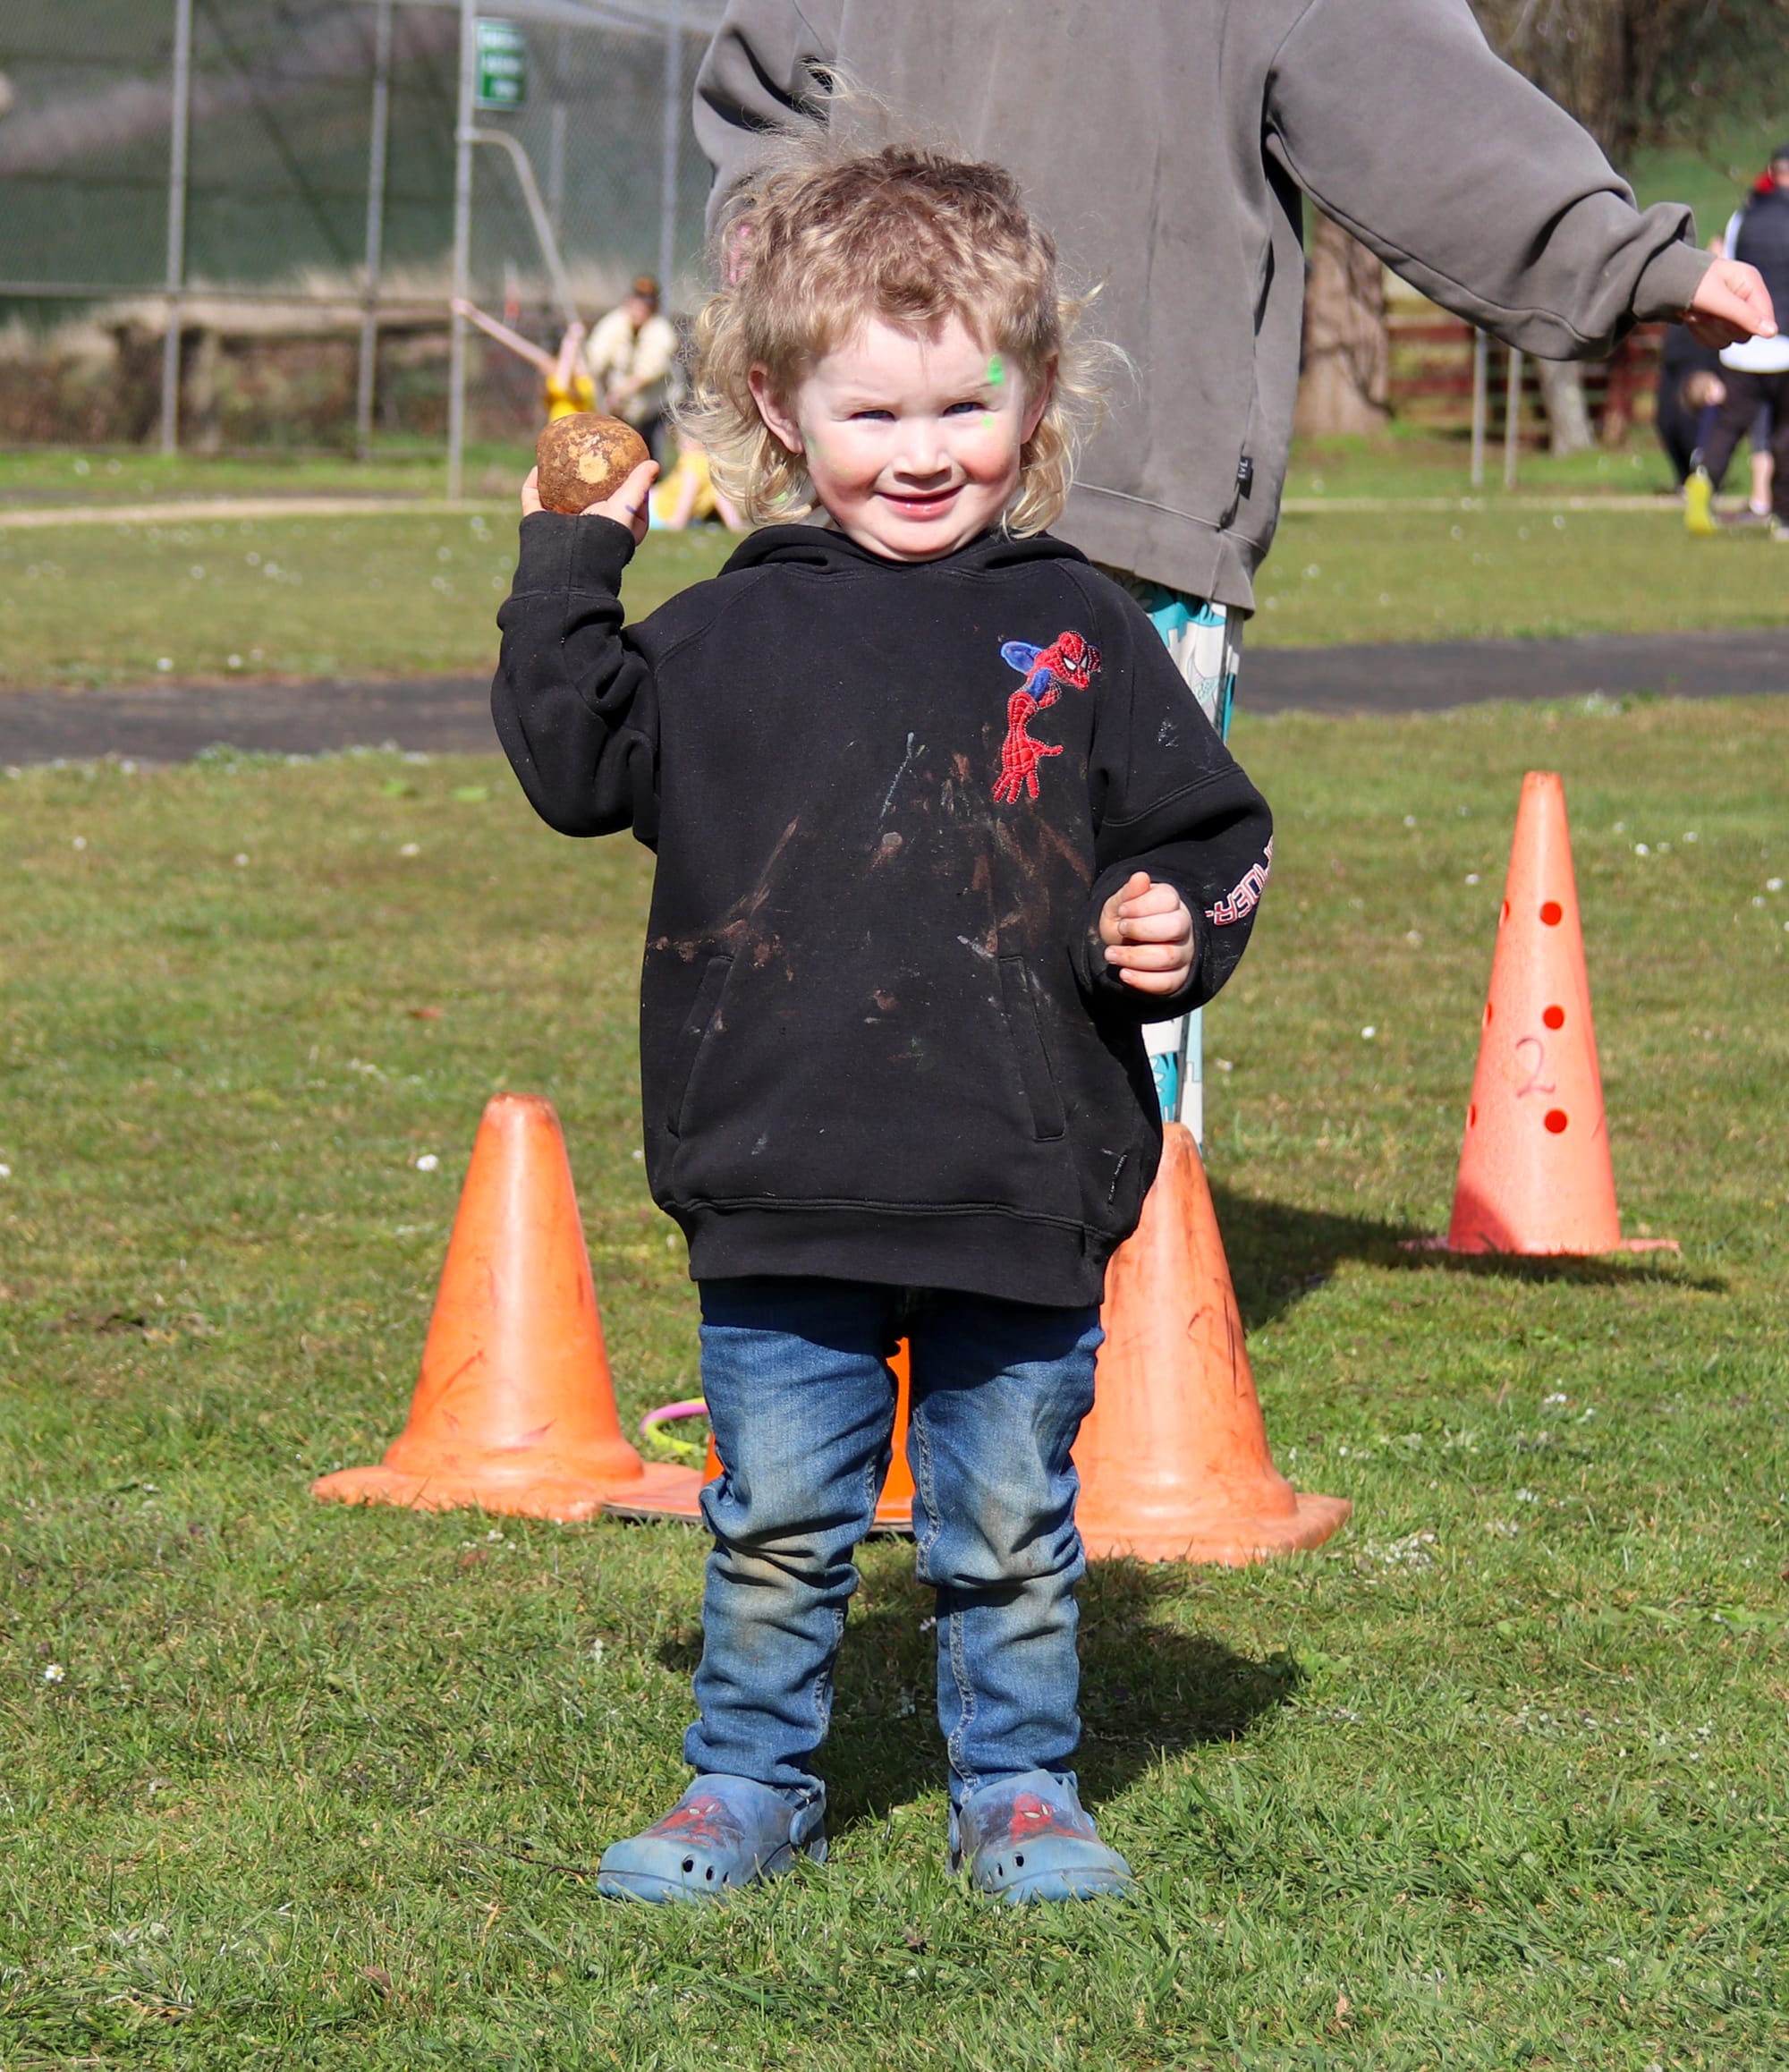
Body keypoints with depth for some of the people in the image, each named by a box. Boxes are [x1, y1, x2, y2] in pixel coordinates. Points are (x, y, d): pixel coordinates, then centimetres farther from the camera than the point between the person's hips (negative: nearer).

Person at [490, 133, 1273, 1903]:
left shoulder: (1077, 634, 4)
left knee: (1009, 1525, 10)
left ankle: (1018, 1784, 25)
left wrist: (1172, 929, -10)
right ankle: (750, 1784, 23)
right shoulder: (731, 636, 5)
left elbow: (1201, 831, 9)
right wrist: (568, 562, 4)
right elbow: (577, 759, 6)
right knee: (775, 1526, 8)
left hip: (1025, 1192, 0)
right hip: (782, 1193, 0)